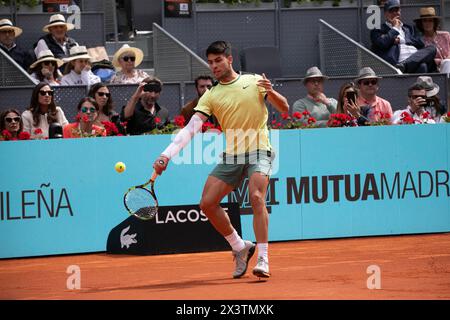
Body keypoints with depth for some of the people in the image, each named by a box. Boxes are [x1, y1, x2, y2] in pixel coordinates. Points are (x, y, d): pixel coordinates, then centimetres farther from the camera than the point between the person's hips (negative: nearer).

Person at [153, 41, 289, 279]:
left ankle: (263, 260, -26)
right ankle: (240, 247, 15)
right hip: (231, 155, 4)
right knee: (208, 203, -5)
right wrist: (167, 155, -15)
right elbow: (191, 129, -2)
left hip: (258, 150, -4)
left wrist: (271, 92, -18)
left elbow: (284, 108, 4)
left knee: (256, 197, -26)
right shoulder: (211, 96, 7)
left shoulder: (255, 81, 4)